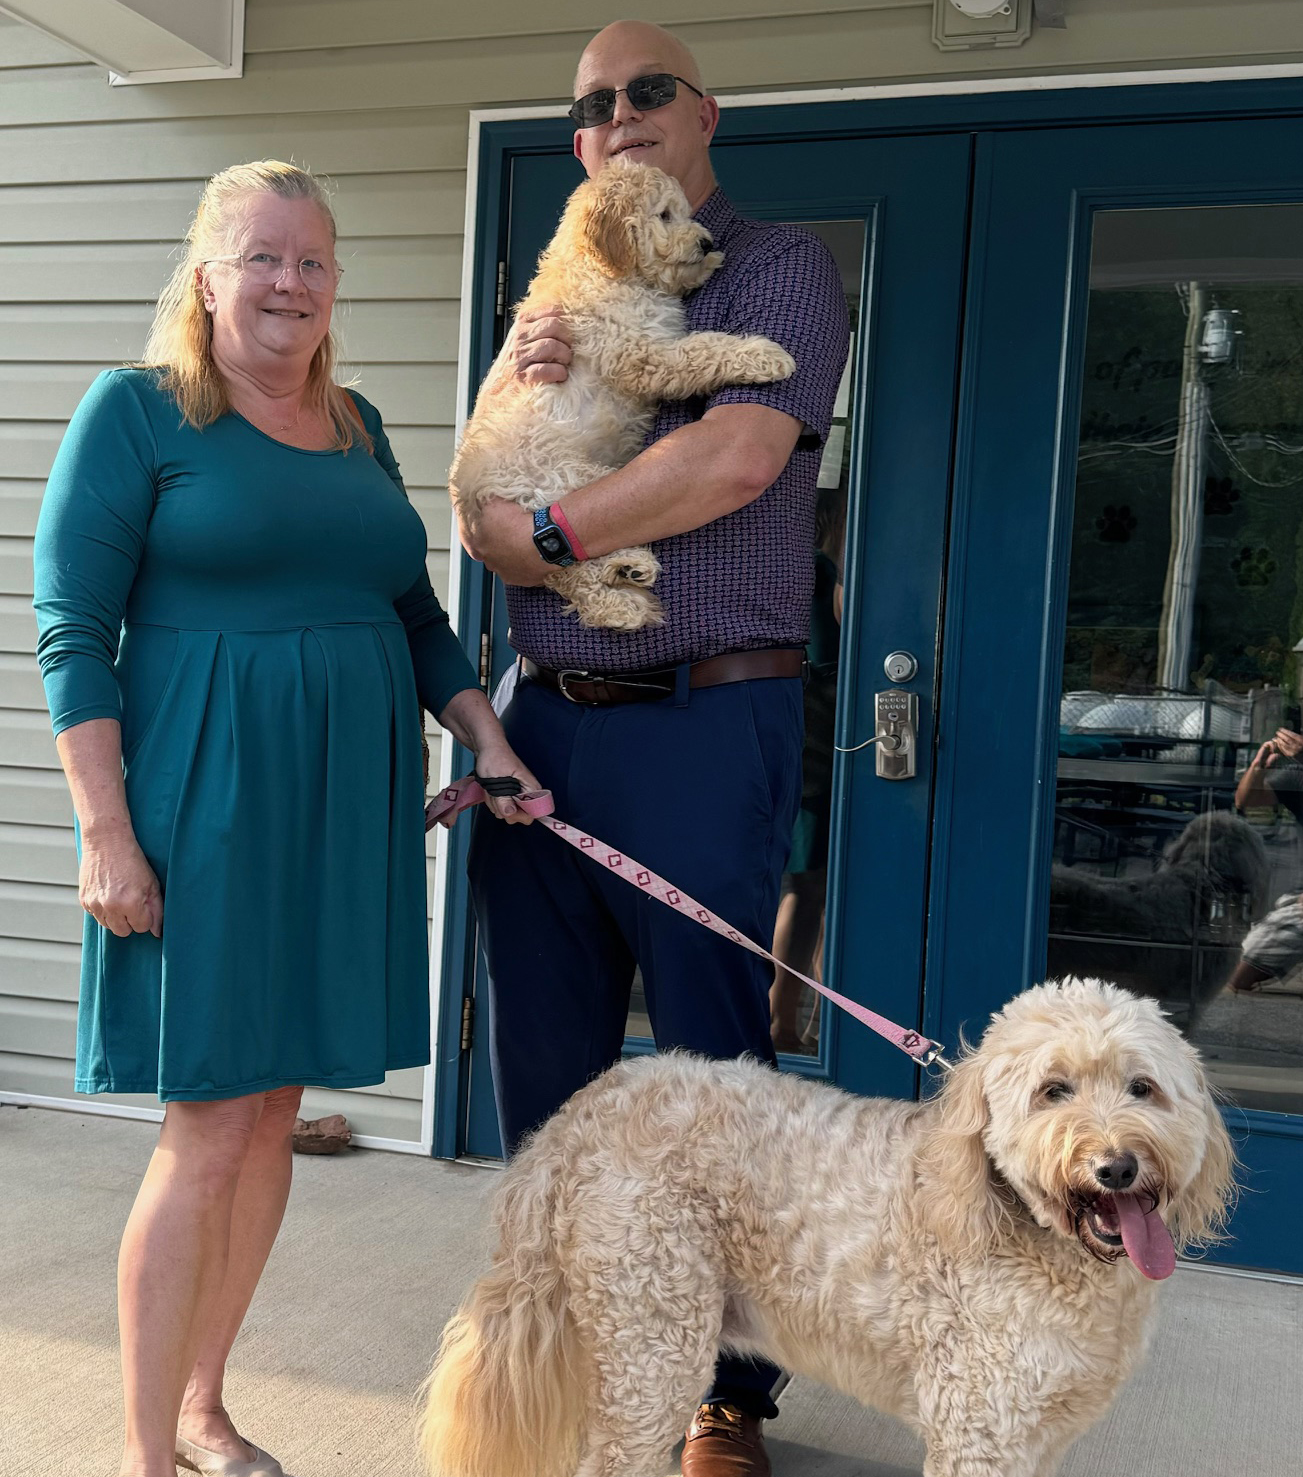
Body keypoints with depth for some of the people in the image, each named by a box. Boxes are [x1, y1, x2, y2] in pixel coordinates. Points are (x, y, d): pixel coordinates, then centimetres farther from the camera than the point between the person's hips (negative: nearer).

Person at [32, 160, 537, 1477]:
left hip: (344, 810, 6)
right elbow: (72, 629, -9)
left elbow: (414, 611, 21)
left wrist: (485, 736, 10)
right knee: (209, 1132, -4)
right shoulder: (135, 410, -4)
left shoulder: (356, 428, 14)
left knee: (274, 1113, 12)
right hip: (204, 804, -6)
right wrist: (107, 833, -15)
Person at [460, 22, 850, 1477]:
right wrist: (505, 381, -5)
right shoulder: (560, 294, 20)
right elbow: (479, 509, 14)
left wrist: (546, 529, -7)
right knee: (541, 1067, 11)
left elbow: (735, 458, -16)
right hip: (543, 725, 6)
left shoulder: (781, 267, 2)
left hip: (703, 726, -5)